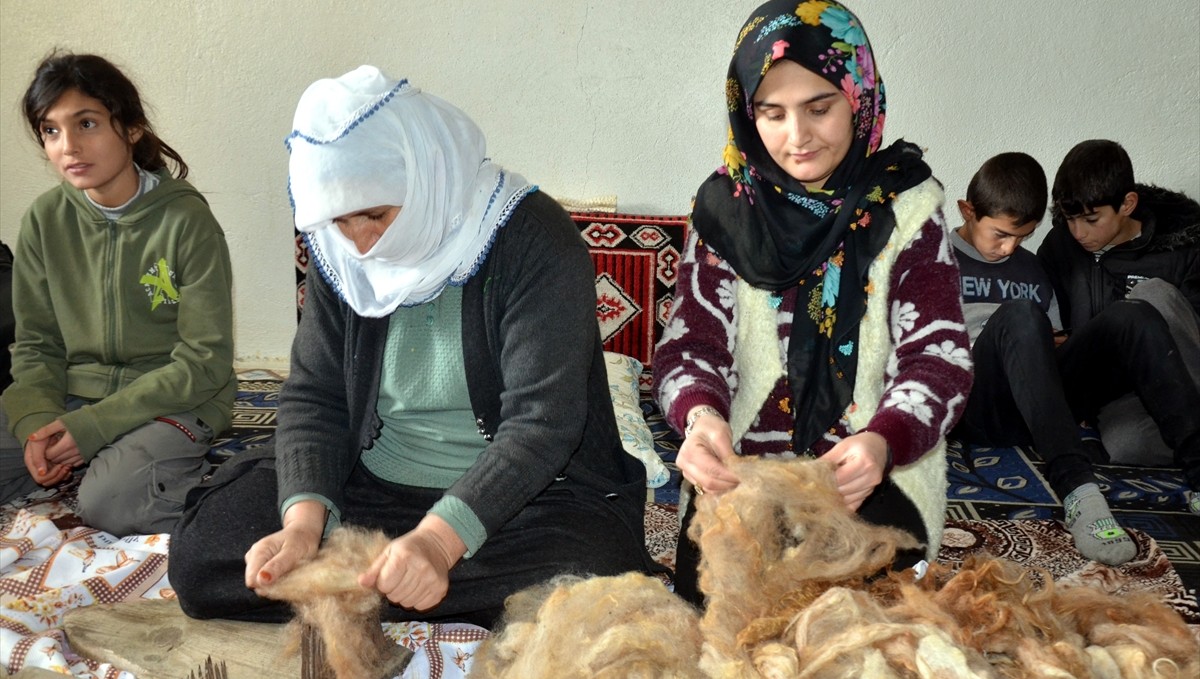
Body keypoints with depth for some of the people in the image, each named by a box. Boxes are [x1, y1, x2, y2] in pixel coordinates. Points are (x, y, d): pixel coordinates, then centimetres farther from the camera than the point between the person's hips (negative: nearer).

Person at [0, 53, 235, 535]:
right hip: (71, 396, 5)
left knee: (106, 504, -30)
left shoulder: (186, 219, -13)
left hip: (173, 400, -5)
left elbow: (205, 363, -14)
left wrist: (90, 428, -17)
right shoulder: (45, 220, 1)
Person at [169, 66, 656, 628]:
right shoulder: (341, 255, 1)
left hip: (529, 493, -4)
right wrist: (304, 519, -19)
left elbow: (541, 421, -24)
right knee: (198, 551, -11)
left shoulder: (533, 239, -18)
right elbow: (312, 397, -1)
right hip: (371, 488, 5)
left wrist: (439, 539, -36)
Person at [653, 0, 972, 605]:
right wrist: (700, 415, -27)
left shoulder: (905, 204, 0)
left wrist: (881, 443, -30)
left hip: (872, 473, 0)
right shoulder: (726, 205, 3)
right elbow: (692, 343, -2)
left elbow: (938, 357, -7)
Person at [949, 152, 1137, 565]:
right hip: (967, 410, -5)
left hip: (1026, 415, 5)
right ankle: (1077, 487, -47)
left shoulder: (1032, 272, 26)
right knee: (1020, 316, -35)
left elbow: (1056, 344, 24)